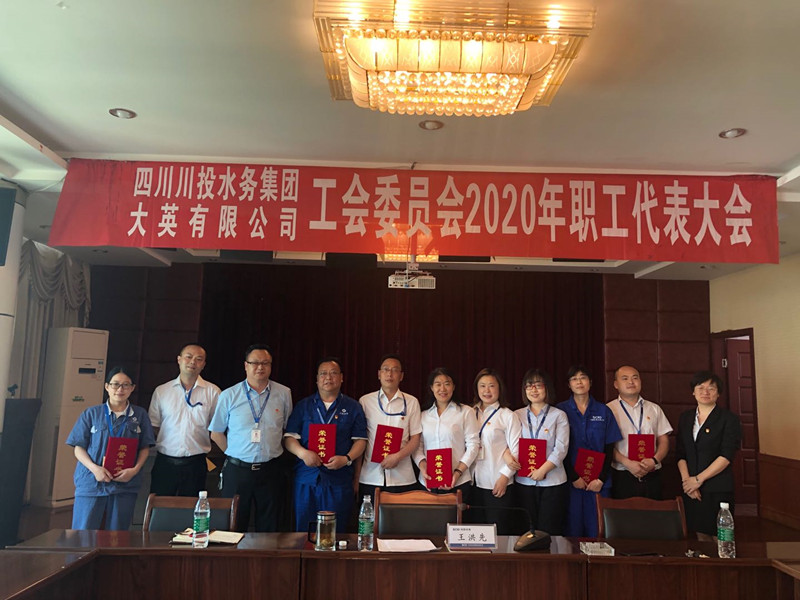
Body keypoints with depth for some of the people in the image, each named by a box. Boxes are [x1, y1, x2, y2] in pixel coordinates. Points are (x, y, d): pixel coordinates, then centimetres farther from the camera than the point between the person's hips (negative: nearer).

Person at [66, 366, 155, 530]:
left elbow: (145, 448, 8)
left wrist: (135, 469, -9)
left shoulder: (140, 415, 7)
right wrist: (94, 468, -13)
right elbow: (79, 448, 3)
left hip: (125, 485, 1)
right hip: (91, 482, -1)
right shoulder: (91, 413, 5)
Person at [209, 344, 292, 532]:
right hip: (237, 470, 0)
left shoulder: (284, 394, 2)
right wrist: (235, 453, 5)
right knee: (233, 528, 7)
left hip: (270, 471, 1)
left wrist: (272, 451, 6)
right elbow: (216, 433, 7)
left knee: (269, 528, 9)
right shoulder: (229, 395, 0)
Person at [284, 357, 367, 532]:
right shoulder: (303, 406, 10)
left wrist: (347, 458, -12)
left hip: (339, 480, -1)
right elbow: (289, 437, 6)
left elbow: (360, 440, 5)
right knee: (304, 532, 6)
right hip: (306, 478, 1)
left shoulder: (353, 407, 8)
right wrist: (302, 453, -13)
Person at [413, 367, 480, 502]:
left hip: (457, 482, -3)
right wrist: (423, 467, -10)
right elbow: (418, 446, 8)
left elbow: (473, 445, -4)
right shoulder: (423, 415, 12)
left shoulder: (465, 413, 1)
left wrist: (458, 472, -13)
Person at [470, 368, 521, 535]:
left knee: (499, 531, 2)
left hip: (498, 483, -4)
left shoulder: (507, 416, -3)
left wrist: (504, 477, -11)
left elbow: (516, 451, -6)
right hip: (474, 482, 4)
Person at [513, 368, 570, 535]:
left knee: (549, 531, 0)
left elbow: (561, 449, -6)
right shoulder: (517, 415, 9)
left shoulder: (559, 415, 2)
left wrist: (542, 470, -16)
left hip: (552, 482, -2)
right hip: (524, 482, 2)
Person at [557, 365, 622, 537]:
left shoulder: (603, 411, 7)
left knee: (597, 530, 3)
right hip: (570, 481, -1)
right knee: (572, 529, 1)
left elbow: (609, 448, 4)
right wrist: (573, 477, -8)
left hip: (599, 482, 1)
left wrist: (601, 479, -5)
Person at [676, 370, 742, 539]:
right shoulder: (685, 418, 11)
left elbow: (726, 456, -10)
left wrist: (698, 479, -13)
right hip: (691, 488, 4)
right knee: (701, 534, 10)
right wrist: (686, 479, -8)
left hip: (718, 488, -4)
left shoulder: (729, 419, -3)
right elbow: (680, 454, 7)